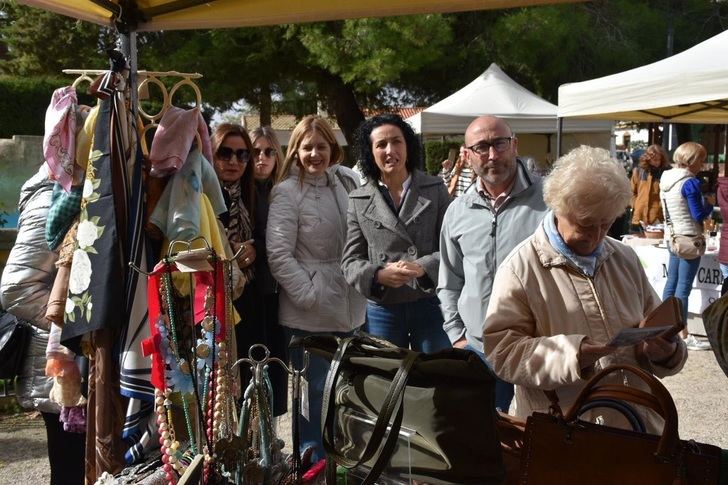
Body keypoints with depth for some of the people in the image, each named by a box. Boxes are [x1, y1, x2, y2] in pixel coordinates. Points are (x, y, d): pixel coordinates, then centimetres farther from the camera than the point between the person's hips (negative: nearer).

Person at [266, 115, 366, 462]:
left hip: (349, 309, 6)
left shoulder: (348, 182, 6)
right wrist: (311, 296, -15)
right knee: (316, 393, 5)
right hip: (308, 315, -5)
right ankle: (312, 465, 22)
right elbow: (278, 255, -14)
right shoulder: (287, 192, -9)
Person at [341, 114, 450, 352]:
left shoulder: (435, 189, 2)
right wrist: (379, 275, -18)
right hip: (382, 311, 1)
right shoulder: (358, 200, 5)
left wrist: (422, 268, -20)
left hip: (430, 304, -1)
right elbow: (350, 261, 3)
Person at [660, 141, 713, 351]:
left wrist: (703, 203, 14)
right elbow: (699, 214, -15)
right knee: (683, 287, -6)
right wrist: (711, 203, 2)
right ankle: (684, 336, -1)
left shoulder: (667, 180, 8)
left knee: (671, 283, 14)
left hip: (672, 236, 9)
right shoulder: (690, 182, -17)